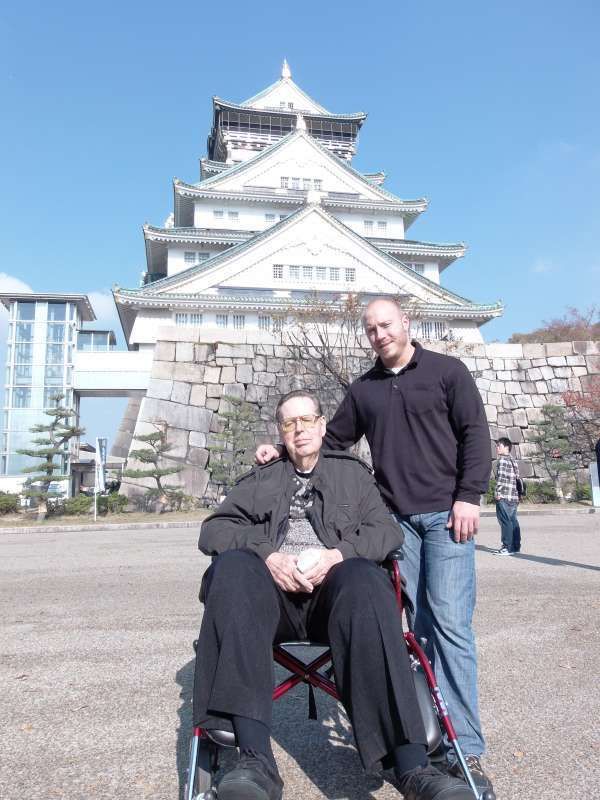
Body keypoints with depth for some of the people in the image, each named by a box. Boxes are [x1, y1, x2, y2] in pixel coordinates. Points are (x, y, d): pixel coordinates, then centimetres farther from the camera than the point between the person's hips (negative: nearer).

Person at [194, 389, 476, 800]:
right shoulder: (260, 479, 25)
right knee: (233, 566, -33)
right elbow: (213, 530, 11)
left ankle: (412, 766, -42)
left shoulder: (353, 472, 24)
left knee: (365, 581, -36)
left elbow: (387, 530, 10)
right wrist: (267, 555, -9)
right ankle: (257, 760, -40)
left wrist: (337, 554, -11)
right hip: (274, 585, 1)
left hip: (334, 585, -1)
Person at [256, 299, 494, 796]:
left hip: (445, 513, -3)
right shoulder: (364, 389, 15)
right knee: (416, 625, 5)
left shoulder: (446, 371, 4)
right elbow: (333, 440, 19)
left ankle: (466, 750, -2)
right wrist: (282, 452, 6)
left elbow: (475, 434, -1)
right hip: (396, 519, 4)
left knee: (450, 623, -8)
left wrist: (469, 496, -10)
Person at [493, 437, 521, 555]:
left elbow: (501, 477, -16)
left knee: (505, 521, -7)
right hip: (514, 497, 9)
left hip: (504, 497, -9)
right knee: (513, 521, 12)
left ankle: (508, 547, -7)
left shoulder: (502, 460, -9)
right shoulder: (513, 461, 19)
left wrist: (498, 492, -14)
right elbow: (517, 477, 19)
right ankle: (516, 546, 16)